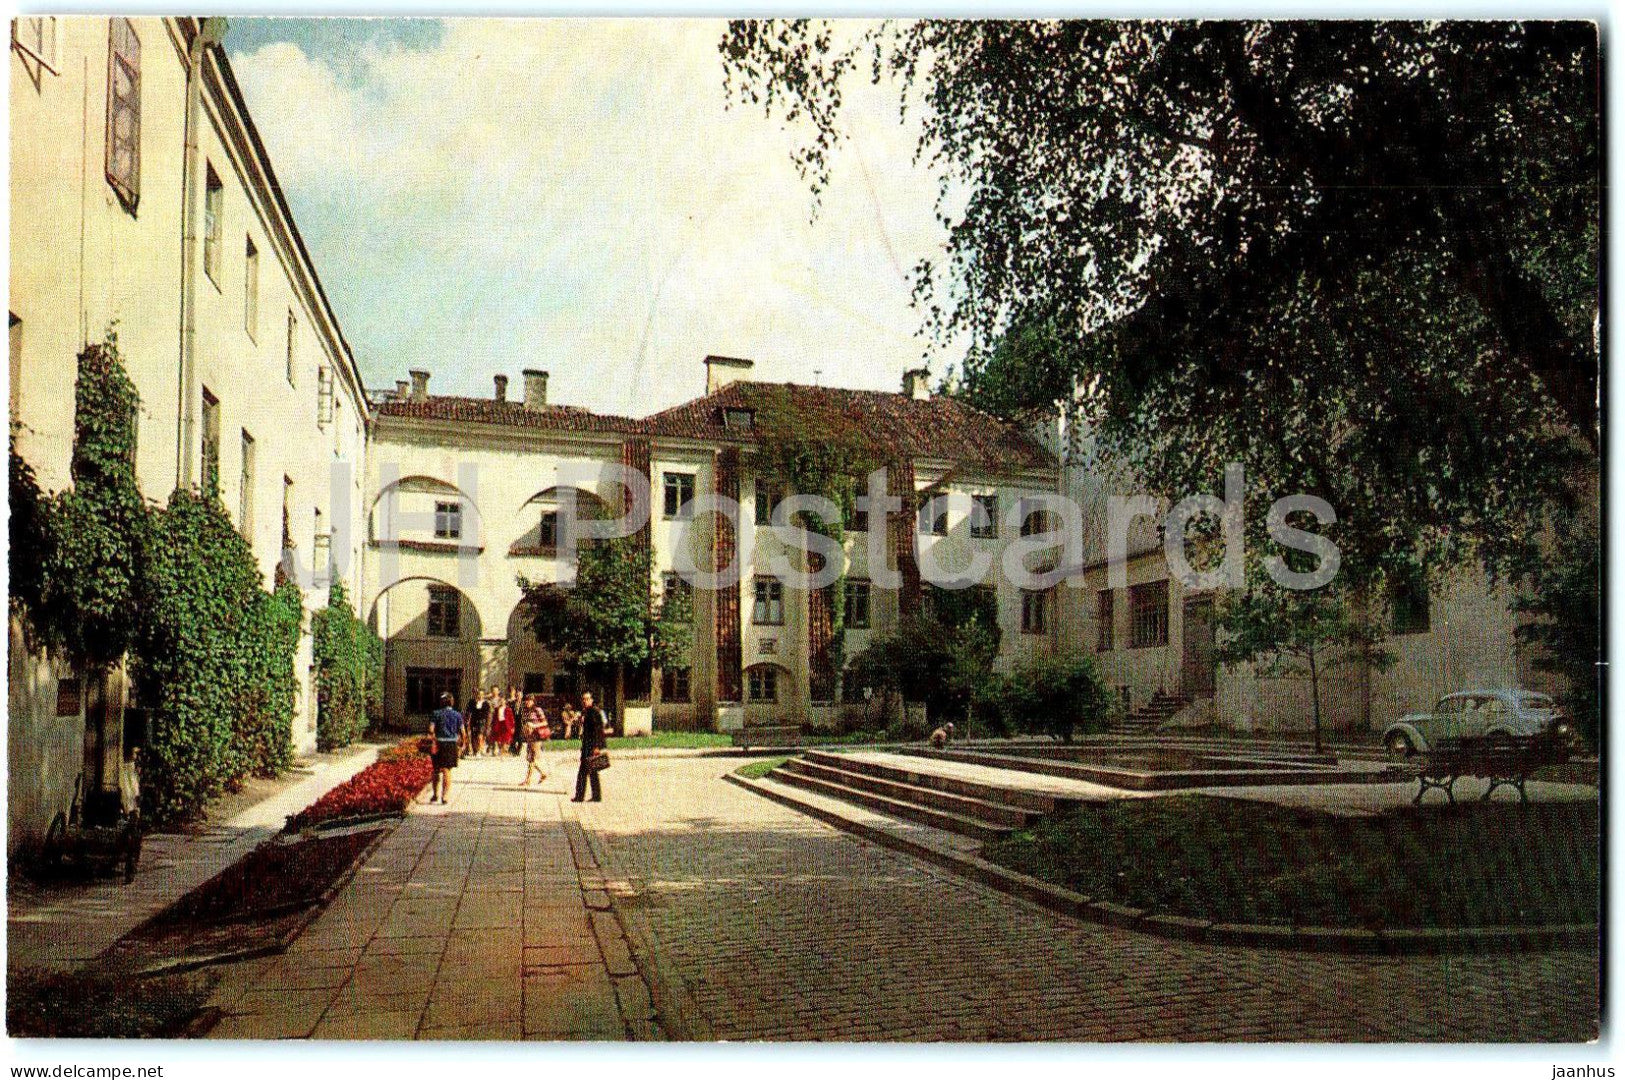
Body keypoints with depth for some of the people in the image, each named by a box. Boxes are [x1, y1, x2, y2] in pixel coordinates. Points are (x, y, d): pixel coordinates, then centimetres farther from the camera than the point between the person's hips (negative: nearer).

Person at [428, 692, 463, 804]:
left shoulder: (436, 714, -2)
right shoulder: (457, 715, 0)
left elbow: (431, 730, -11)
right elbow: (462, 732, -2)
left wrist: (435, 737, 4)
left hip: (439, 744, 0)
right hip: (452, 744, 0)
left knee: (436, 770, 14)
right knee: (447, 771, 5)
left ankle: (435, 794, 19)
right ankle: (445, 796, -1)